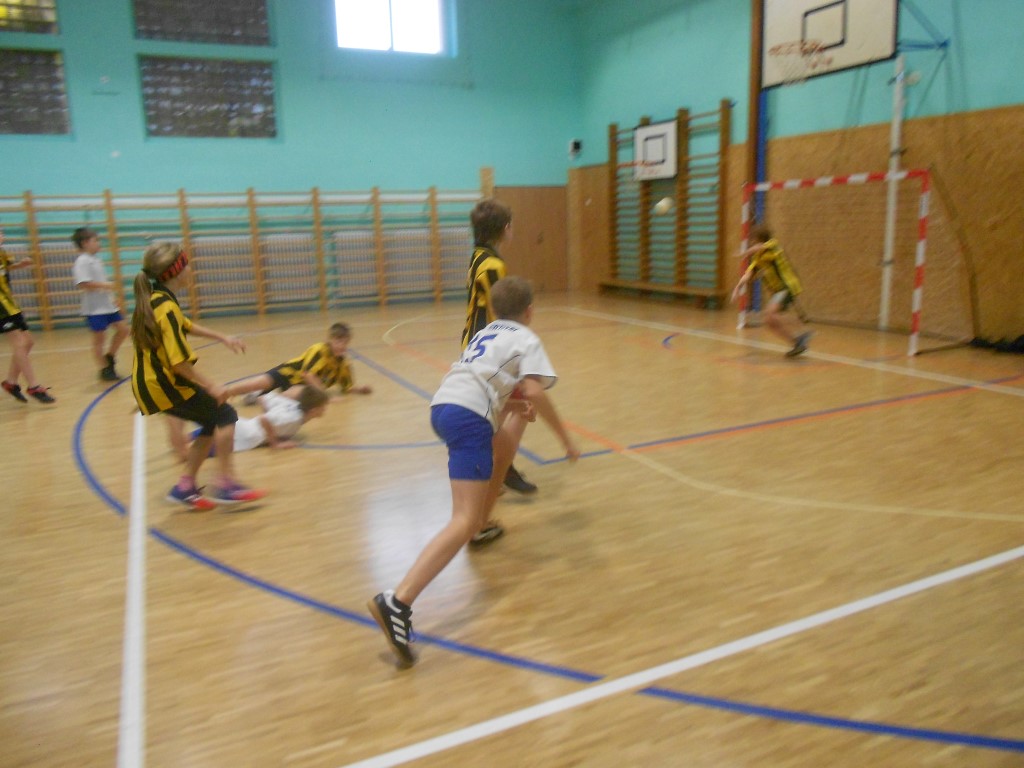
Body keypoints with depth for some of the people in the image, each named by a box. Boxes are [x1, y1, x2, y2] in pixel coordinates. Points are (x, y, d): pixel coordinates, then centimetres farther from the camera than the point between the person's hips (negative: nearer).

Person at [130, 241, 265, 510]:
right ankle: (225, 485, -6)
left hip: (152, 381, 9)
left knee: (212, 424, 14)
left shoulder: (154, 299, 8)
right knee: (225, 415, -6)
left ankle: (185, 487, 18)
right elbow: (179, 361, -25)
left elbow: (186, 326, 25)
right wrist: (211, 387, -19)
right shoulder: (166, 308, -22)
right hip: (162, 385, -9)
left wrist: (223, 338, 23)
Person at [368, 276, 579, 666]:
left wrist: (510, 405, 40)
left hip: (442, 406, 8)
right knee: (464, 521, -14)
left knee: (505, 445, 37)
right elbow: (534, 391, -6)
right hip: (468, 416, -8)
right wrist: (566, 438, 1)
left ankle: (483, 526, 45)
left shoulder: (486, 333, 31)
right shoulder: (527, 339, 11)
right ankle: (397, 602, -30)